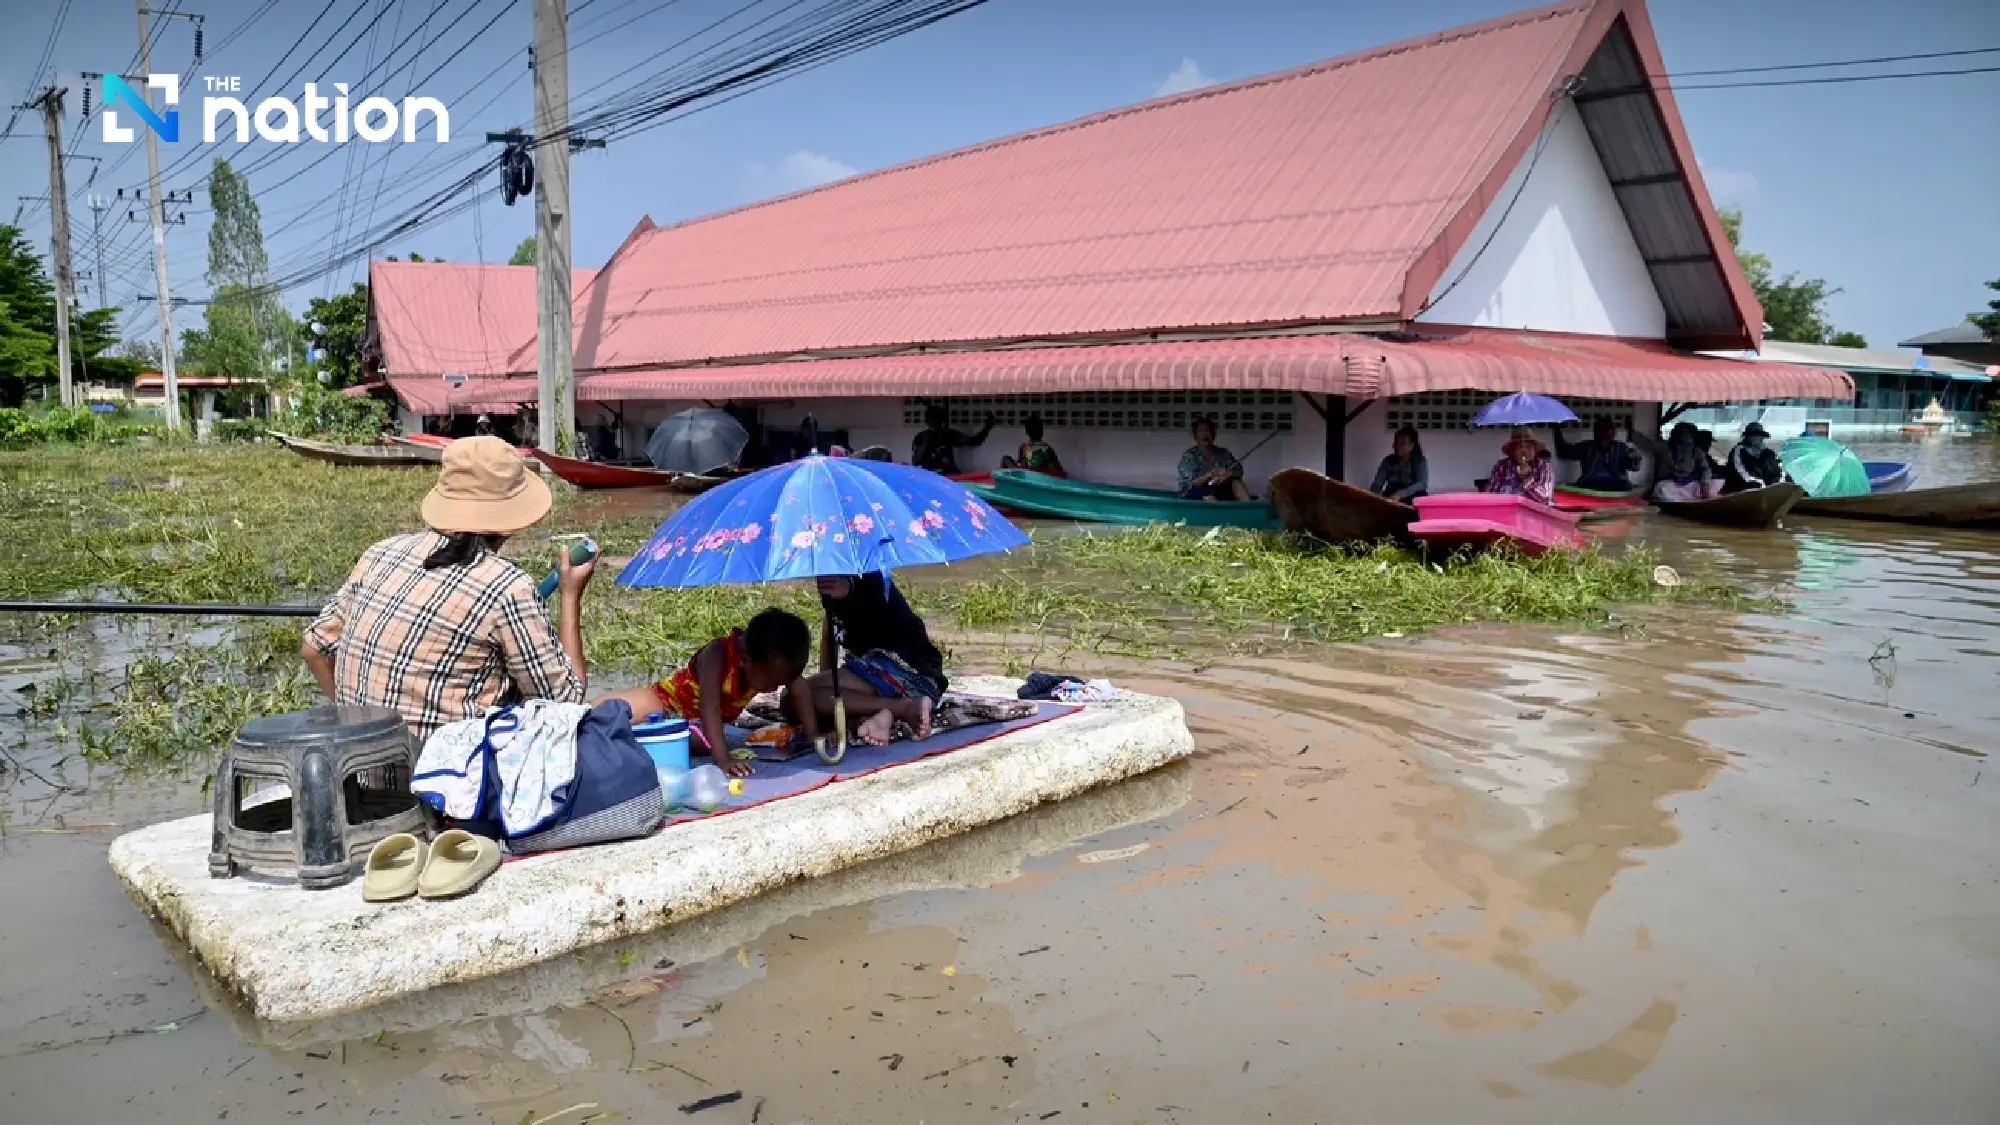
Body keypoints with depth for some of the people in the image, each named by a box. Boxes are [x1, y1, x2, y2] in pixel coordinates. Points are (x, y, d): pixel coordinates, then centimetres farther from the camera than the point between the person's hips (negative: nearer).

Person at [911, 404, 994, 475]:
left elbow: (975, 441, 7)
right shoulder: (920, 438, 5)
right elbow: (915, 462, -5)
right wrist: (925, 443, -12)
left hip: (950, 476, 2)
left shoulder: (949, 435, 12)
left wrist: (987, 427, -6)